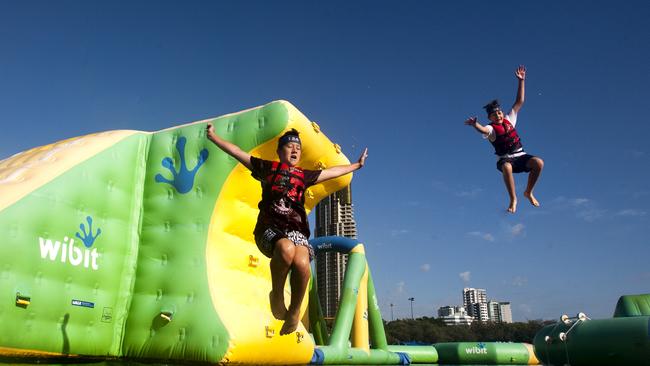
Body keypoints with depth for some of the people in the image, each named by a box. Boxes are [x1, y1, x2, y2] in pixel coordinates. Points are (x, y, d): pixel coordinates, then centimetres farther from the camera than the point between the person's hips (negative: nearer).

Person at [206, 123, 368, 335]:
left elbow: (334, 172, 37)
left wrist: (356, 165, 46)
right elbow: (237, 152, 18)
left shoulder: (305, 176, 24)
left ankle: (294, 312, -9)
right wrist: (213, 136, 18)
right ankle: (276, 294, -12)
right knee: (286, 248, -38)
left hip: (295, 230, 2)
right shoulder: (268, 168, 17)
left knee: (302, 263, -31)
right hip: (269, 228, -2)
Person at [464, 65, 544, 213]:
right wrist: (475, 124, -54)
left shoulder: (509, 120, 10)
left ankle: (529, 192, -3)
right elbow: (484, 130, -31)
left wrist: (521, 80, 9)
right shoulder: (491, 128, -5)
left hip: (520, 156, 5)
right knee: (507, 168, -41)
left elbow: (519, 102, 12)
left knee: (538, 162, -26)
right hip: (505, 160, -5)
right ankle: (513, 199, -23)